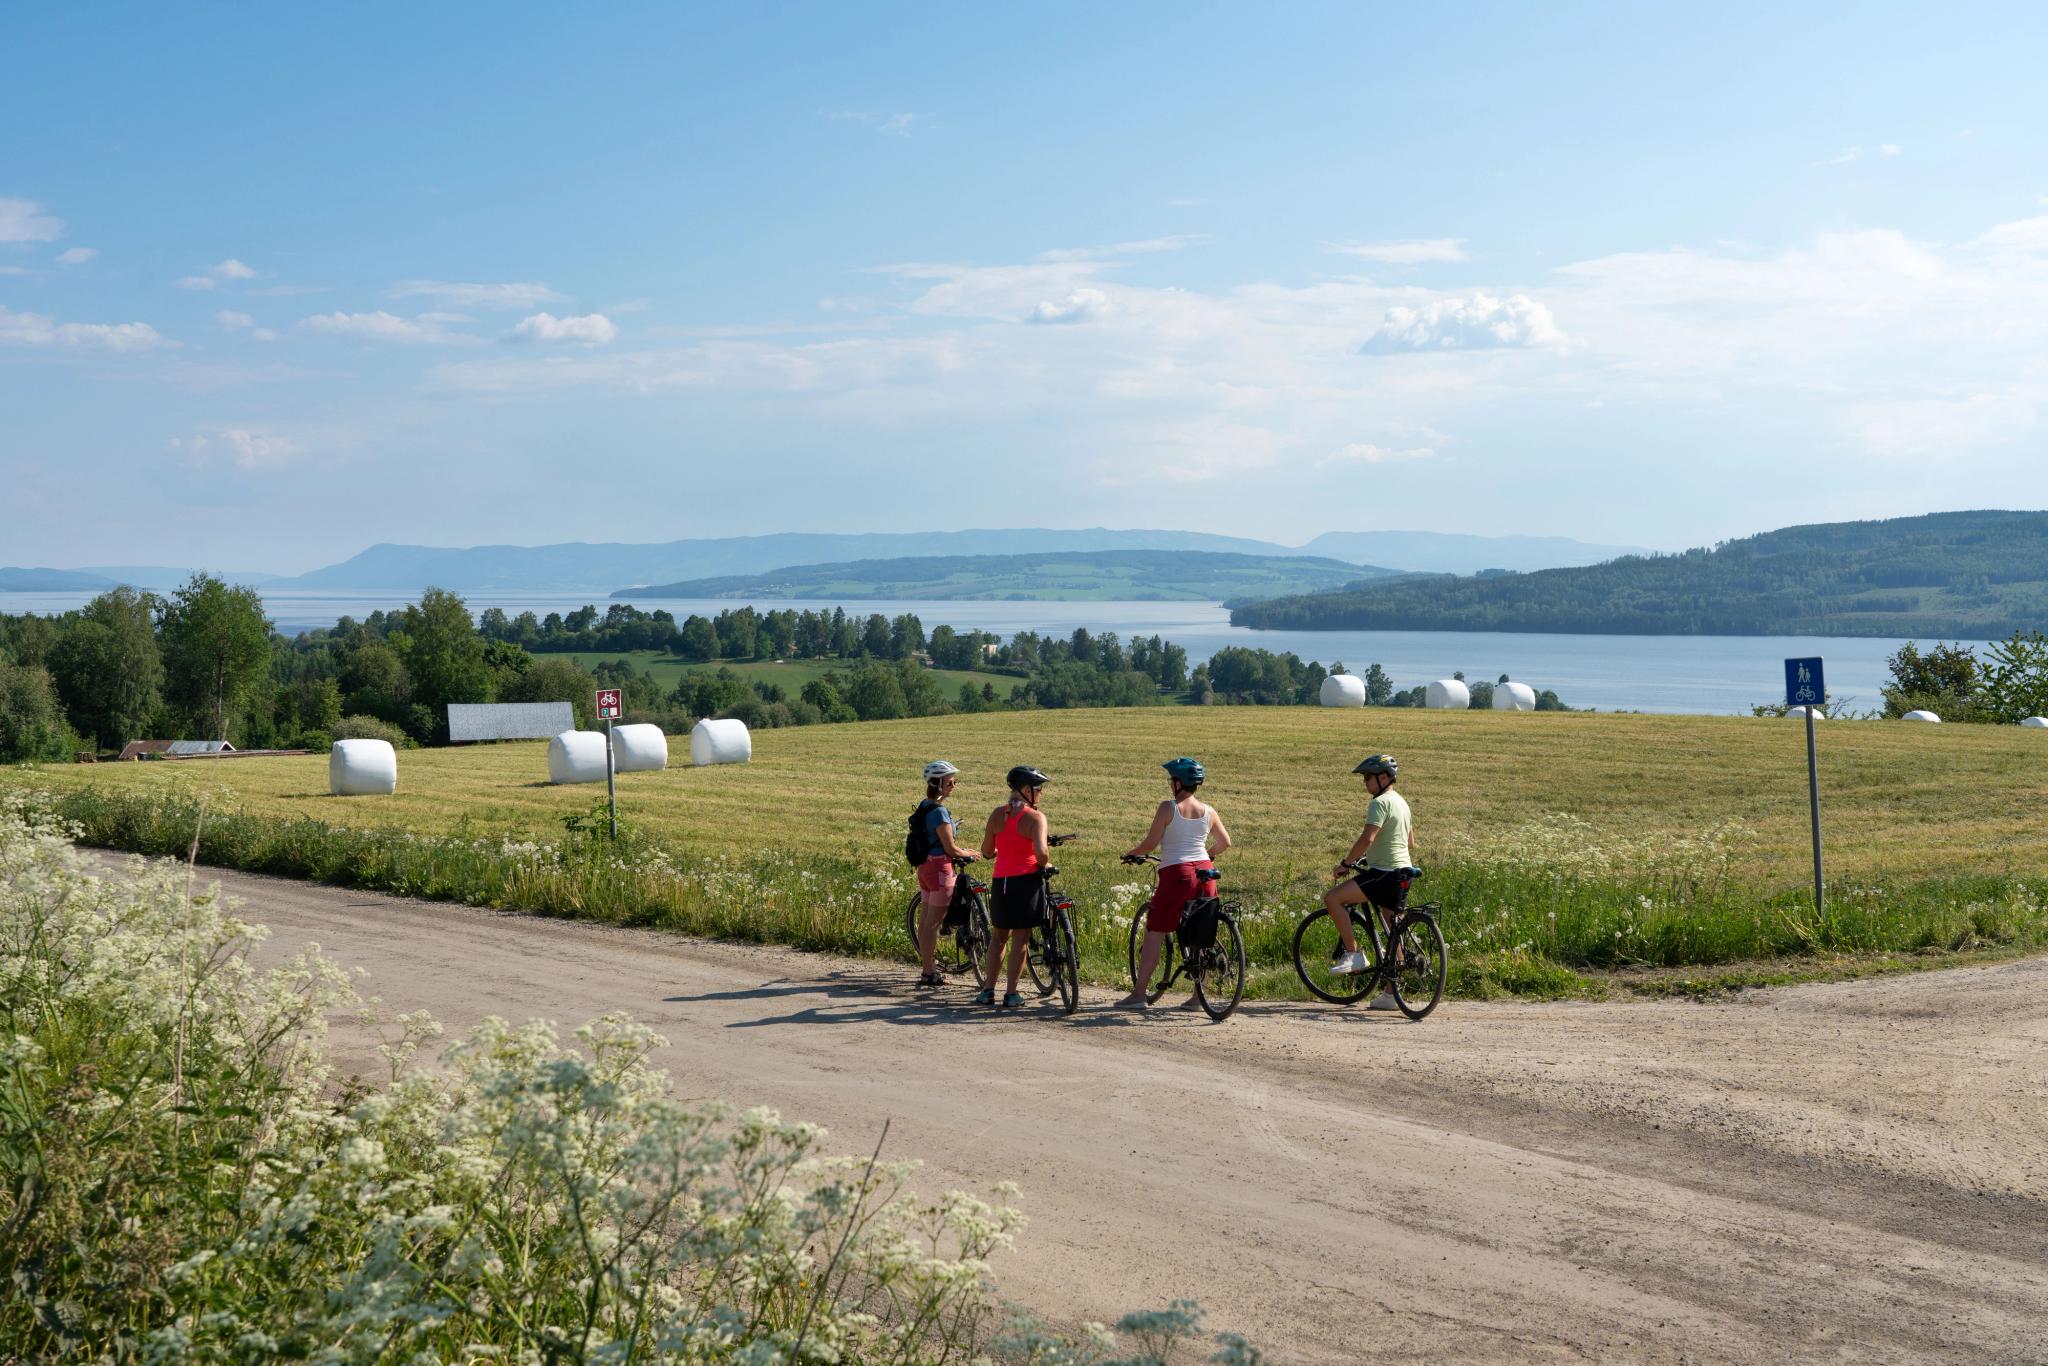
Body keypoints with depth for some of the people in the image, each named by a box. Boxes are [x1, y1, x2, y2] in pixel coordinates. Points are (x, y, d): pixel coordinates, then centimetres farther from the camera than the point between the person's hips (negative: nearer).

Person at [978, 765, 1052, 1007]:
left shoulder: (997, 814, 5)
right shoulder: (1035, 817, -11)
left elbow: (987, 849, 9)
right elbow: (1041, 851, -22)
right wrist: (1046, 865, -2)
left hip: (1000, 881, 5)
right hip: (1026, 880, -5)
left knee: (999, 936, 17)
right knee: (1020, 938, 3)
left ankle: (988, 991, 15)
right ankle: (1011, 994, 5)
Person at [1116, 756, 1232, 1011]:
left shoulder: (1168, 808, -7)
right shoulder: (1208, 811, 7)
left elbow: (1150, 843, -7)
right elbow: (1225, 842, 17)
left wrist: (1131, 854, 12)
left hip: (1176, 874, -5)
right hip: (1204, 872, 5)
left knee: (1154, 934, 0)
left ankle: (1138, 994, 0)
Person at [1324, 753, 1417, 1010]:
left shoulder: (1380, 803, -12)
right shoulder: (1401, 801, 19)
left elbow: (1367, 838, -23)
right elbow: (1411, 843, 26)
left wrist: (1345, 863, -14)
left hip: (1384, 873, -10)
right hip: (1403, 873, 10)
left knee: (1332, 898, -10)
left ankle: (1353, 954, -10)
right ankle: (1391, 994, 14)